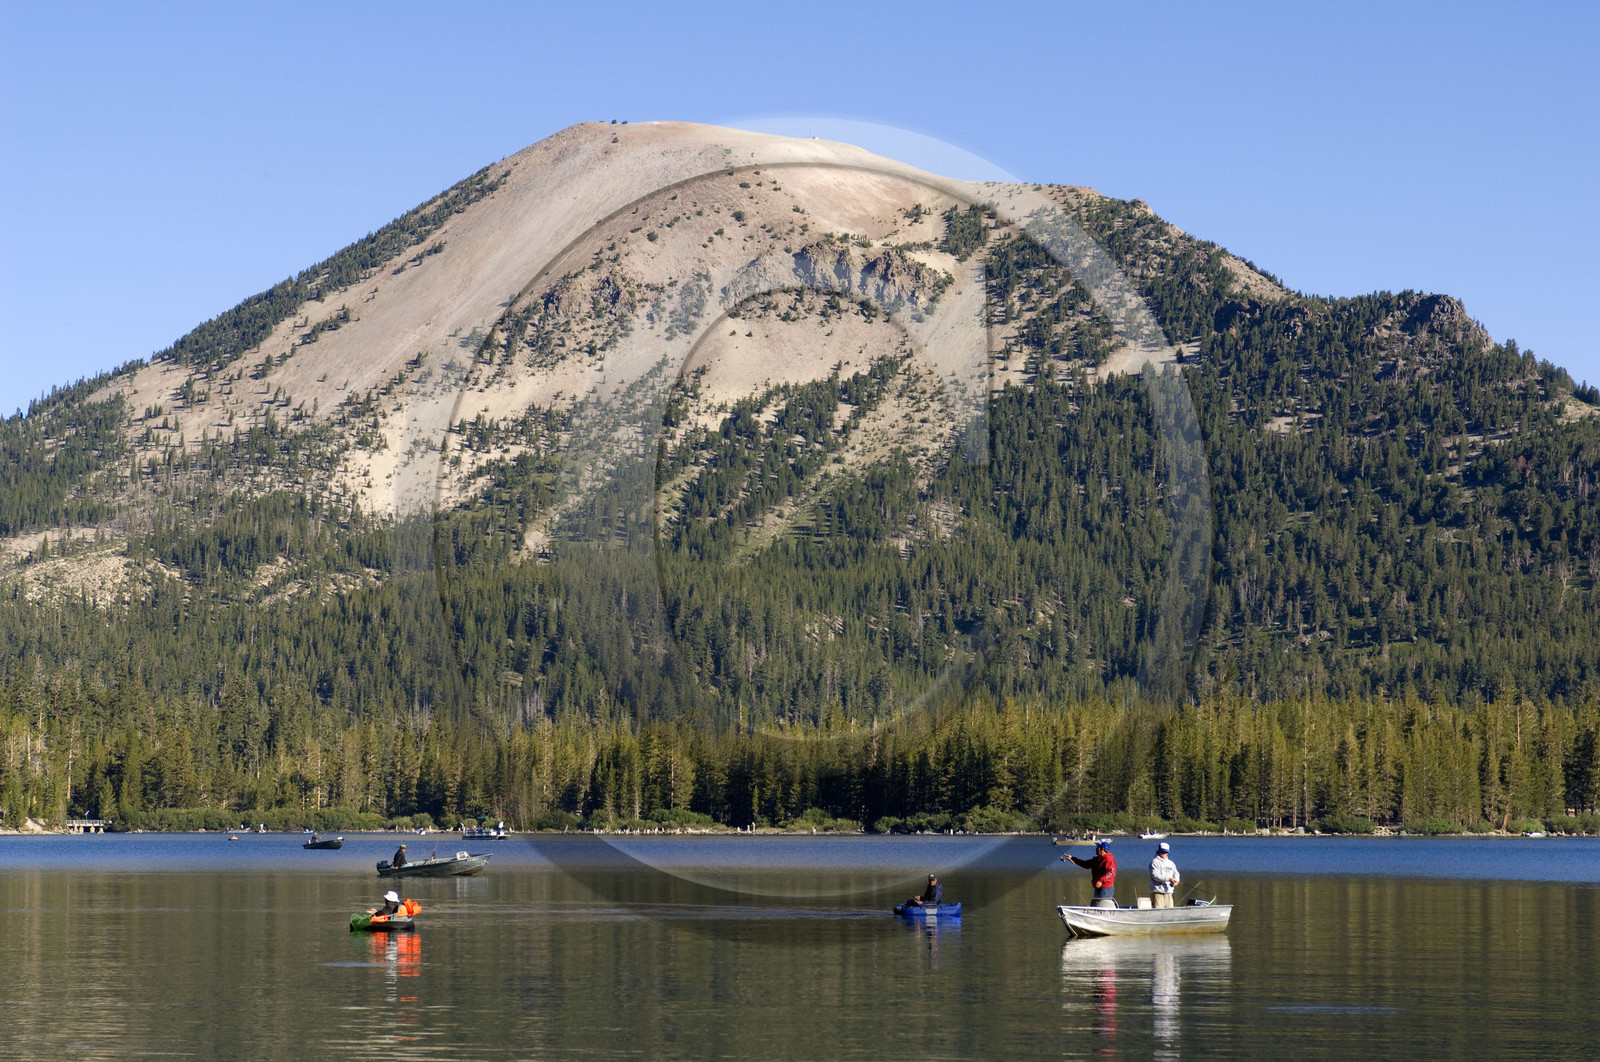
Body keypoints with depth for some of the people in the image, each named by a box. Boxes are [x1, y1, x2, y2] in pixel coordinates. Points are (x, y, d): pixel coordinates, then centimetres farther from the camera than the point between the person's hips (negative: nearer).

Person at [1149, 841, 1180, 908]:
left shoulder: (1171, 863, 19)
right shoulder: (1154, 862, -2)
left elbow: (1176, 874, 15)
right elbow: (1155, 875, -14)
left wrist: (1175, 881, -9)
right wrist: (1169, 878, -20)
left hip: (1168, 893, 6)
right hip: (1158, 892, -6)